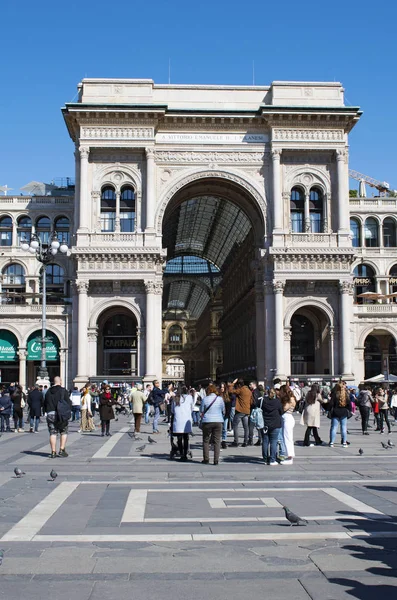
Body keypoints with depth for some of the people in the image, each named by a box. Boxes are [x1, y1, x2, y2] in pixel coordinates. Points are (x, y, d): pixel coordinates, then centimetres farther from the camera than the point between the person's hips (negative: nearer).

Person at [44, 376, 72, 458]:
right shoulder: (63, 391, -2)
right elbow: (68, 402, -5)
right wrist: (69, 412, 3)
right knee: (64, 433, 8)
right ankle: (62, 450, 1)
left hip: (50, 414, 4)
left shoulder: (48, 391, 12)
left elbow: (45, 404, 17)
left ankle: (53, 452, 2)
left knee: (52, 433, 4)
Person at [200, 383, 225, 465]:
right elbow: (223, 411, 9)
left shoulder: (205, 399, -6)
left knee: (206, 441, 11)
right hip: (218, 421, 1)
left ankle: (206, 459, 11)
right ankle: (216, 460, 0)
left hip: (207, 422, -1)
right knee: (217, 441, 5)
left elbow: (201, 411, 1)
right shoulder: (220, 399, 0)